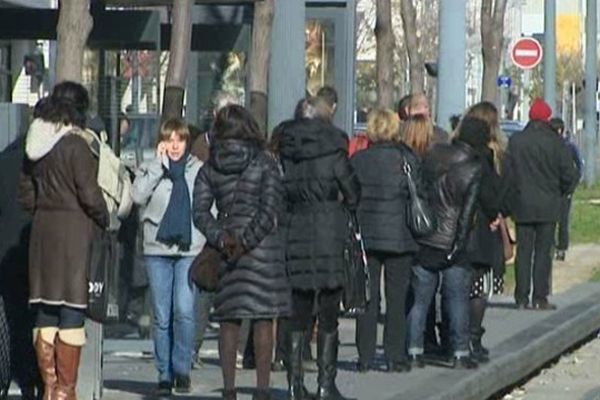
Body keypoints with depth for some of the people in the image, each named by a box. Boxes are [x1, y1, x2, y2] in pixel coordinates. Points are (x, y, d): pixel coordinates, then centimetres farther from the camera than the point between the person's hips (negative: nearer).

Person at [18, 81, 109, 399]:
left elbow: (25, 196, 14)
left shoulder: (35, 147, 9)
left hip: (42, 230, 7)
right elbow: (89, 195, -13)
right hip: (74, 230, -7)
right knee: (72, 310, -4)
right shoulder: (76, 146, -12)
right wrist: (104, 220, 2)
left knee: (45, 312, 9)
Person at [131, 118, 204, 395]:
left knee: (184, 310, -14)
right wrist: (159, 163, -10)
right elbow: (138, 195, -12)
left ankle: (182, 368, 1)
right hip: (158, 250, 1)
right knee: (162, 316, 3)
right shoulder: (150, 169, 7)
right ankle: (164, 374, 10)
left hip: (190, 250, -1)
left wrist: (208, 240, 2)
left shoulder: (199, 170, 8)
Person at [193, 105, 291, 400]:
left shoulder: (209, 169, 6)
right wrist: (246, 241, -10)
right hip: (264, 245, -3)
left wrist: (221, 239, -8)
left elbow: (200, 212, -3)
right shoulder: (265, 163, -2)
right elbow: (271, 210, -11)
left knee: (228, 320, 7)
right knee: (263, 319, 0)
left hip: (226, 246, 3)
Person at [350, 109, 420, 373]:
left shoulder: (357, 161, 0)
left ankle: (365, 358, 5)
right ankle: (395, 357, 3)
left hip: (365, 235, 1)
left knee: (367, 298, 6)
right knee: (397, 297, 5)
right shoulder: (407, 160, -3)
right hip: (399, 237, -1)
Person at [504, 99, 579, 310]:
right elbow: (569, 175, -6)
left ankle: (522, 298, 4)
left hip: (522, 206, 2)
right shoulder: (555, 142, -7)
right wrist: (561, 193, 13)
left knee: (523, 251, 6)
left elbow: (506, 173, 2)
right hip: (547, 206, -2)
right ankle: (540, 298, -1)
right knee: (543, 251, 2)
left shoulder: (515, 141, 0)